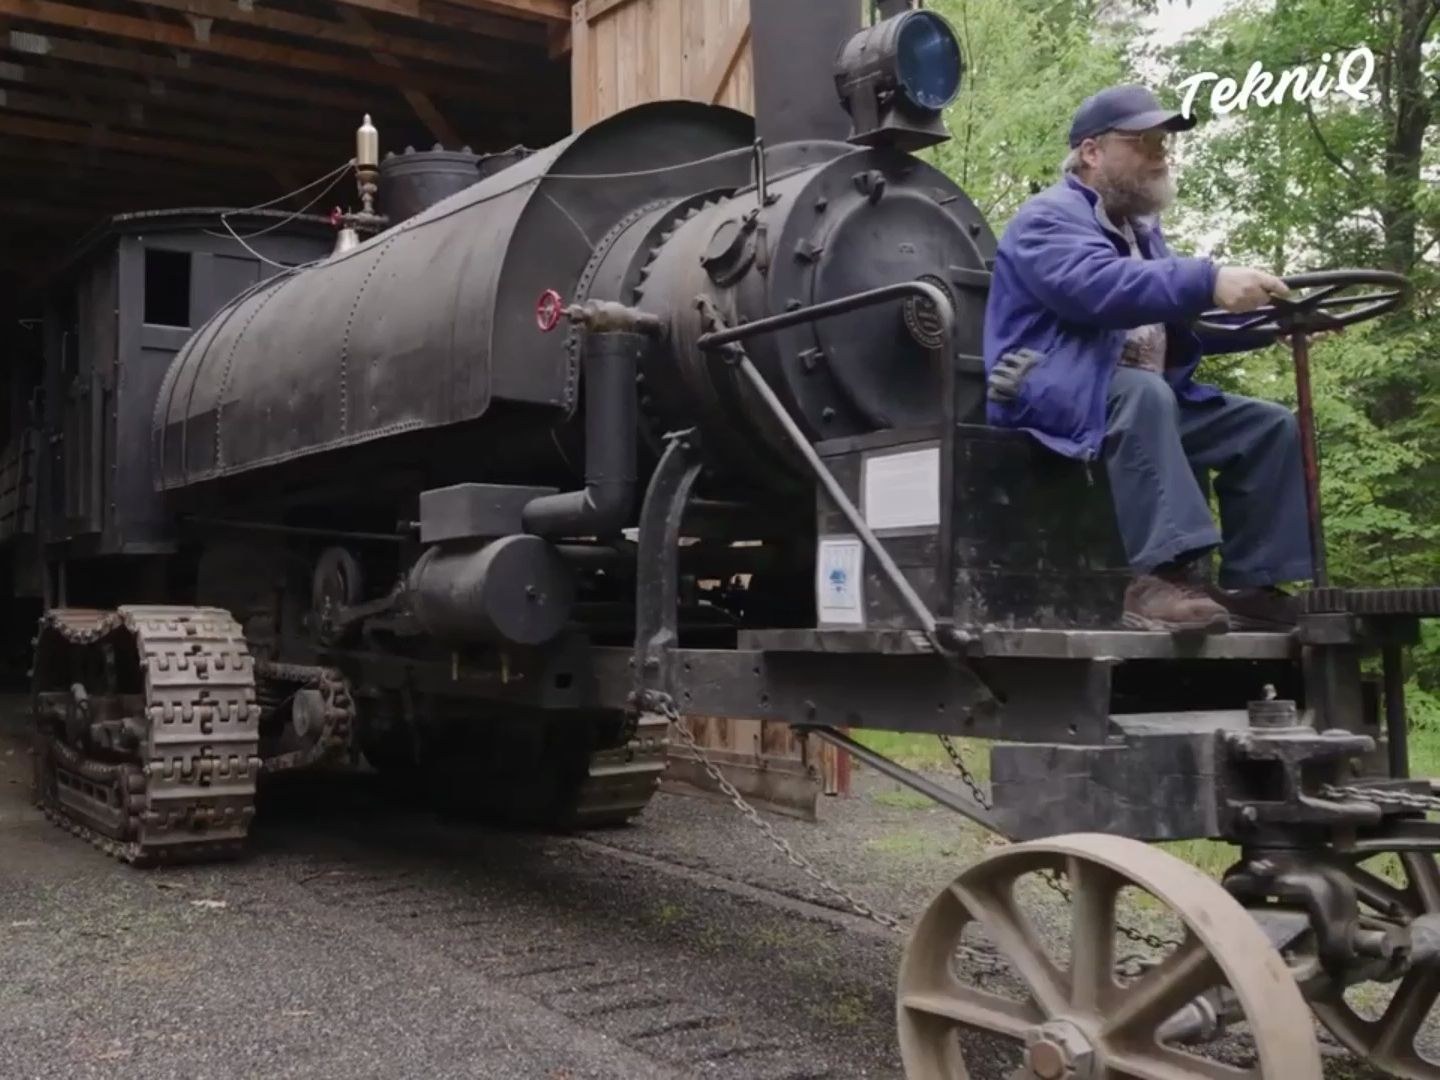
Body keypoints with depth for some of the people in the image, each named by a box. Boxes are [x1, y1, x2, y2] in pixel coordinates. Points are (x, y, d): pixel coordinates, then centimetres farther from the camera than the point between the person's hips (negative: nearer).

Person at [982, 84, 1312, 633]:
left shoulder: (1140, 228, 23)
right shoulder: (1050, 218, -7)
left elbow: (1186, 325, 19)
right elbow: (1098, 286, -28)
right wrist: (1210, 281, -37)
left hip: (1143, 397, 9)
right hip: (1053, 395, -9)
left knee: (1272, 426, -1)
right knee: (1143, 390, -39)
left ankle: (1249, 584, -5)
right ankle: (1161, 576, -44)